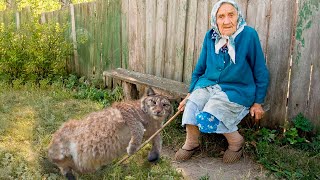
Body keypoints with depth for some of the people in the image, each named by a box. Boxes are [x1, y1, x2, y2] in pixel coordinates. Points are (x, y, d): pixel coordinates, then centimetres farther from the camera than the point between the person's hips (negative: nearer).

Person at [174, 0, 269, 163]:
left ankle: (235, 141, 4)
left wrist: (258, 102, 2)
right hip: (208, 84, 4)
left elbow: (261, 72, -2)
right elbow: (200, 68, 13)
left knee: (206, 119, -26)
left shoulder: (249, 35, -11)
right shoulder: (210, 36, 1)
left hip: (236, 90, -4)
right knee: (190, 106, -24)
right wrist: (190, 93, 14)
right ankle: (191, 143, 5)